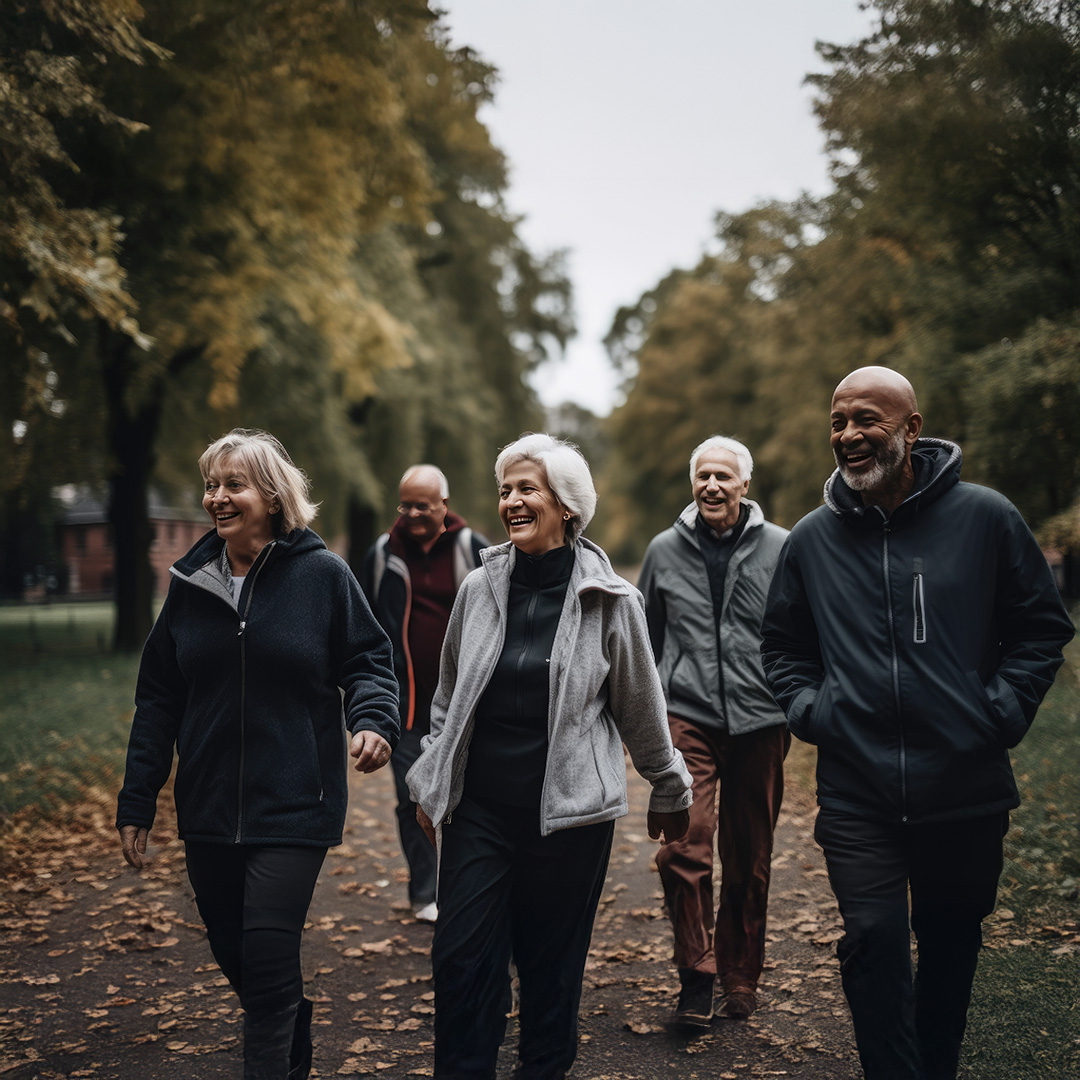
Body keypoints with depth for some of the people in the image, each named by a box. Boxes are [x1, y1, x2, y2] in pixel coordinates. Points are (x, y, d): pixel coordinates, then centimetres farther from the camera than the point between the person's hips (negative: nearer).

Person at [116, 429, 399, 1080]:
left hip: (293, 806, -4)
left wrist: (373, 719, -22)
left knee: (269, 960, -9)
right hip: (208, 807, 5)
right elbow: (158, 699, 9)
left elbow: (368, 660, 0)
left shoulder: (322, 574, -5)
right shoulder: (191, 582, 5)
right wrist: (137, 803, 8)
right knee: (234, 955, 14)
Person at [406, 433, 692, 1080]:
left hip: (570, 809, -2)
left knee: (552, 960, 8)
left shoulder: (611, 600, -4)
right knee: (461, 954, 0)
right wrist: (431, 783, 18)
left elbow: (641, 709, 5)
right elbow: (448, 696, 15)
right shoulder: (480, 589, 4)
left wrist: (669, 790, 14)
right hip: (478, 806, 2)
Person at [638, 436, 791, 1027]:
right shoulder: (665, 550, 8)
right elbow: (645, 638, 17)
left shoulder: (780, 549, 3)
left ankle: (740, 978, 26)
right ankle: (696, 976, 1)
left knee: (749, 862, 9)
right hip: (686, 717, 0)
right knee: (683, 847, -14)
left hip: (759, 722, 0)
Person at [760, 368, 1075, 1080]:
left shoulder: (985, 517, -2)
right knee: (873, 946, -7)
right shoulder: (812, 539, 5)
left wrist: (1001, 711, -4)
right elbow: (782, 645, 18)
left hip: (968, 791, 0)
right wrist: (808, 708, 3)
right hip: (856, 795, 1)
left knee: (951, 952, 14)